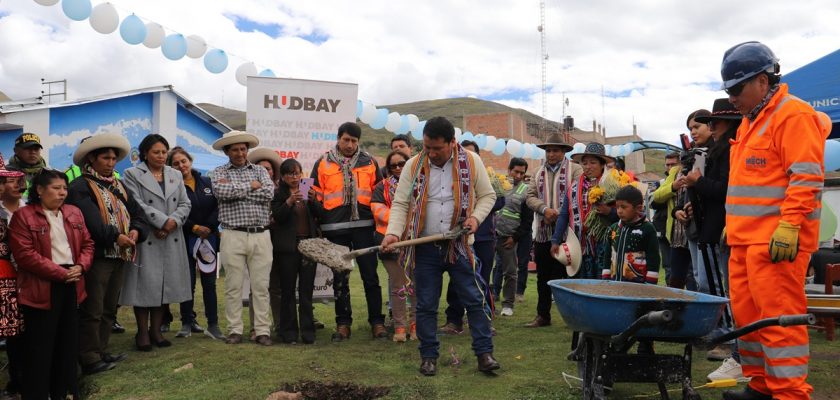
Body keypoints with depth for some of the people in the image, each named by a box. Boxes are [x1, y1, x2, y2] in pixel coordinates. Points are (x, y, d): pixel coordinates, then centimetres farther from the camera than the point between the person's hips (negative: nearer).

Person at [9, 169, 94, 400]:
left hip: (72, 285, 6)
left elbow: (87, 243, 12)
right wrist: (60, 273, -17)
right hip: (41, 288, -6)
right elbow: (25, 254, -14)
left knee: (68, 343, 12)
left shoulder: (74, 213, 12)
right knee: (40, 346, 1)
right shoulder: (23, 216, -6)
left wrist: (81, 266, -8)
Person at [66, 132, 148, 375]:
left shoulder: (118, 187, 17)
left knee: (109, 309, 15)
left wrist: (136, 231, -7)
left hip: (120, 256, 8)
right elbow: (91, 221, -21)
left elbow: (138, 213, 12)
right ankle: (89, 358, 3)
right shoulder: (80, 187, -7)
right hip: (96, 256, -8)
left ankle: (100, 351, 25)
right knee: (92, 310, -3)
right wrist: (115, 237, -24)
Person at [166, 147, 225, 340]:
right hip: (186, 240, -2)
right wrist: (195, 228, -14)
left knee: (209, 283, 3)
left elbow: (218, 207, 5)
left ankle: (213, 325, 6)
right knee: (187, 283, 2)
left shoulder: (207, 183, 9)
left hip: (209, 238, 2)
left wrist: (209, 227, -7)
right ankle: (187, 323, 14)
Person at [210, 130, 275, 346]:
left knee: (261, 286, 3)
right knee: (233, 286, 3)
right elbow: (221, 191, -14)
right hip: (233, 236, -1)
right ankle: (235, 330, 12)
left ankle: (262, 331, 9)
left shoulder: (259, 170, 13)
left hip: (260, 235, 1)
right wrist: (250, 186, -5)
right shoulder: (219, 172, 8)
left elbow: (269, 193, -5)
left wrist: (235, 190, -6)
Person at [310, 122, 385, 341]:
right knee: (340, 279, 7)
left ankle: (377, 321, 10)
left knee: (370, 276, 1)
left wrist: (375, 216, 6)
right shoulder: (323, 163, 5)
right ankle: (343, 323, 16)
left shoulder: (369, 162, 8)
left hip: (363, 226, 0)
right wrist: (323, 219, 3)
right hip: (335, 228, 0)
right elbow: (315, 196, 8)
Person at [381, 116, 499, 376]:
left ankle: (484, 353, 11)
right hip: (425, 248, 1)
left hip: (459, 245, 0)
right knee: (426, 305, 7)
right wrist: (393, 232, -18)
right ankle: (429, 356, 20)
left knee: (475, 300, 1)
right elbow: (400, 204, -2)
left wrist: (476, 217, -12)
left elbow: (487, 196, 7)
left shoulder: (471, 162, -2)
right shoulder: (413, 165, -2)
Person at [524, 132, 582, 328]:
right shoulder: (538, 173, 16)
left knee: (569, 275, -2)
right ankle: (543, 315, 20)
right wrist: (545, 209, -13)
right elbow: (530, 197, 6)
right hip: (543, 233, 5)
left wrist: (558, 213, -18)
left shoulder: (575, 170, 1)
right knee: (543, 277, 10)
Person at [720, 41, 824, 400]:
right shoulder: (750, 121, 21)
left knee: (779, 317, -7)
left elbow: (807, 177, -17)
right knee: (746, 314, 12)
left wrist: (789, 225, -22)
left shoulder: (793, 115, -8)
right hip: (745, 239, 9)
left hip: (775, 240, -9)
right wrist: (733, 223, 24)